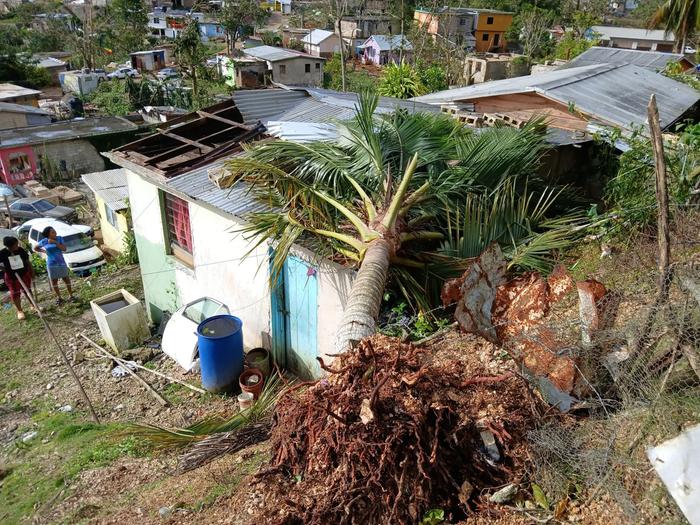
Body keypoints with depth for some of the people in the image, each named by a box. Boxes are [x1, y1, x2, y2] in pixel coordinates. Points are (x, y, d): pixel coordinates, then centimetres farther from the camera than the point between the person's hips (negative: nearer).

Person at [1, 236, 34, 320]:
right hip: (11, 277, -1)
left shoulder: (21, 250, -11)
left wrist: (32, 271, 4)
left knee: (27, 291, 15)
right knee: (15, 294, 7)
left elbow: (27, 261, 0)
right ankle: (19, 311, 23)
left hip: (24, 274, 1)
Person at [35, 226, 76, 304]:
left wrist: (55, 242, -22)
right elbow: (35, 248, 11)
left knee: (66, 279, 4)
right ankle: (59, 297, 19)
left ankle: (70, 295, 16)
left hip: (61, 263, 0)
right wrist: (44, 251, -2)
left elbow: (64, 249, -13)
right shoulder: (44, 241, -4)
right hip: (51, 264, 0)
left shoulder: (59, 238, -5)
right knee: (53, 281, 7)